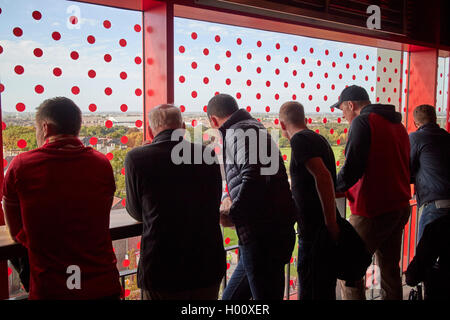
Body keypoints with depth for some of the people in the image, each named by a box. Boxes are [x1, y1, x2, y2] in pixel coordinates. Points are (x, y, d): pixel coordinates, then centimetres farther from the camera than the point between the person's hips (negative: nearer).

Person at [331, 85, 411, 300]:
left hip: (373, 210, -9)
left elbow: (352, 168, -20)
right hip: (400, 207, 9)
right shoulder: (397, 124, 15)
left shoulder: (362, 122, -11)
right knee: (390, 269, 19)